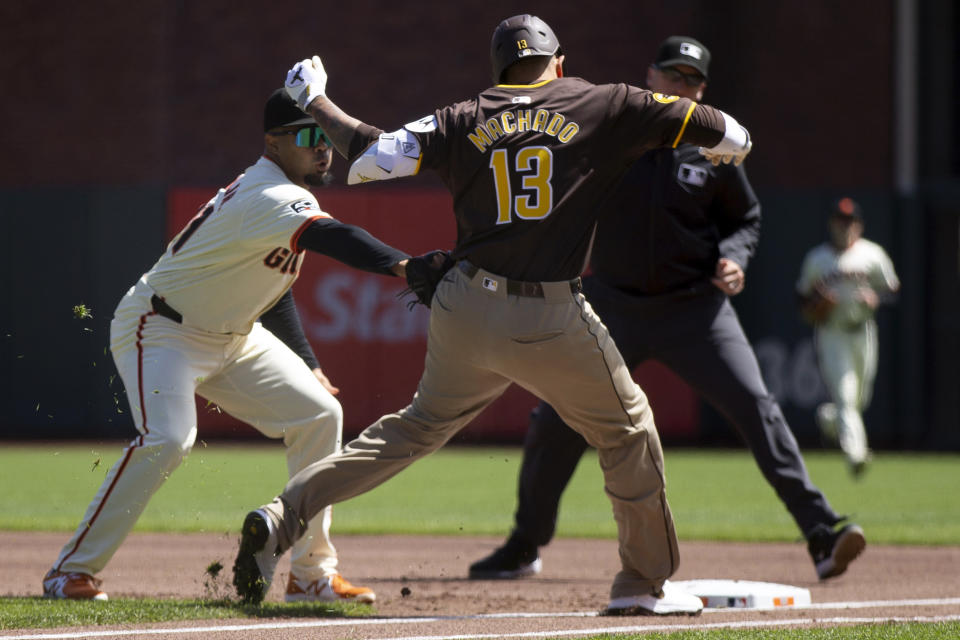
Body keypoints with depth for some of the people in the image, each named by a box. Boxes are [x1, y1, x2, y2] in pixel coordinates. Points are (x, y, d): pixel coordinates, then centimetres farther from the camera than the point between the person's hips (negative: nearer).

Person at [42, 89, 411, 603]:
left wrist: (306, 365, 12)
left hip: (232, 337, 10)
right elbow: (332, 238, -46)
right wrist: (402, 266, -60)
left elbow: (272, 280, 16)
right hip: (161, 329, -10)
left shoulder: (279, 193, 5)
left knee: (319, 414, 2)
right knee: (167, 438, -30)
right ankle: (72, 570, -19)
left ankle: (311, 575, 7)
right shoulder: (271, 197, -26)